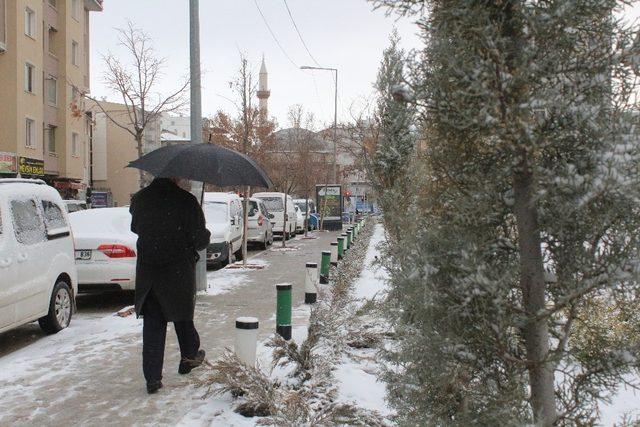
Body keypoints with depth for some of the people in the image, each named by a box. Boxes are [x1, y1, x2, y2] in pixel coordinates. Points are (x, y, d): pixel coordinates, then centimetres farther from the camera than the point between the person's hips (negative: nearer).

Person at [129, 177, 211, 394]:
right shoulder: (186, 201, -16)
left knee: (152, 323, 8)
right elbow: (200, 240, -14)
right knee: (182, 314, 18)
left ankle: (152, 377, 6)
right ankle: (189, 356, 38)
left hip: (147, 271, 3)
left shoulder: (139, 199, -1)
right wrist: (206, 234, 9)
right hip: (179, 271, -3)